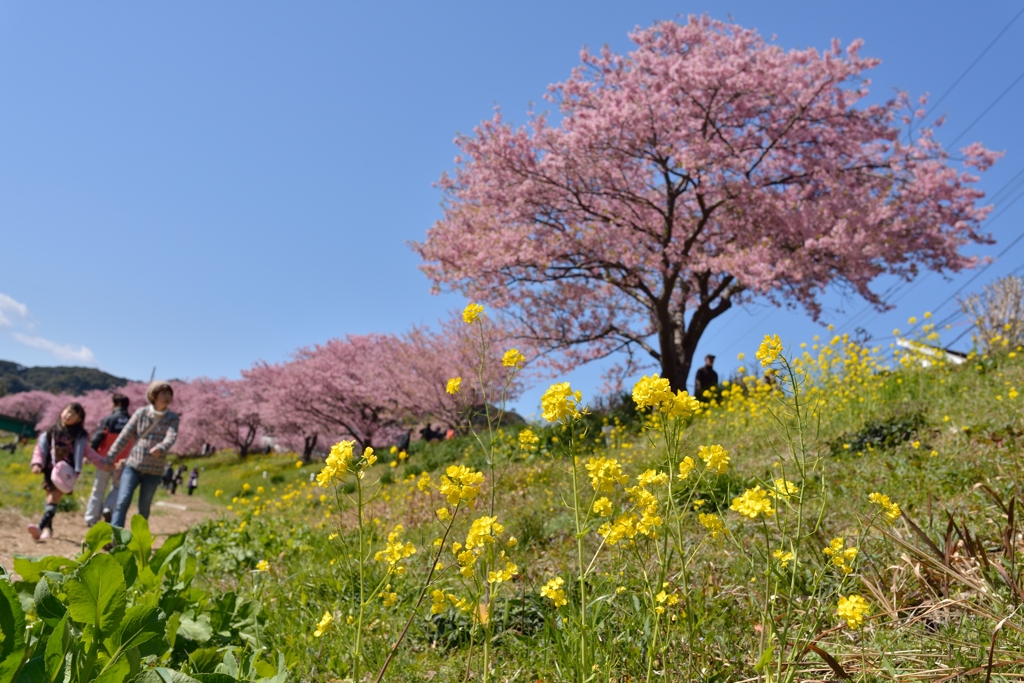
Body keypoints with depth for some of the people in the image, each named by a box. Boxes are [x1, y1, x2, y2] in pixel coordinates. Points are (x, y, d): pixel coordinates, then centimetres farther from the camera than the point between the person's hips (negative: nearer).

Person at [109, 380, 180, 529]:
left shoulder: (172, 418, -2)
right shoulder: (141, 413, -1)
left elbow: (171, 437, -19)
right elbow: (125, 435, 1)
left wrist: (160, 448, -40)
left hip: (153, 470, 0)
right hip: (132, 465, 0)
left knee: (144, 508, 8)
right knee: (123, 502, -12)